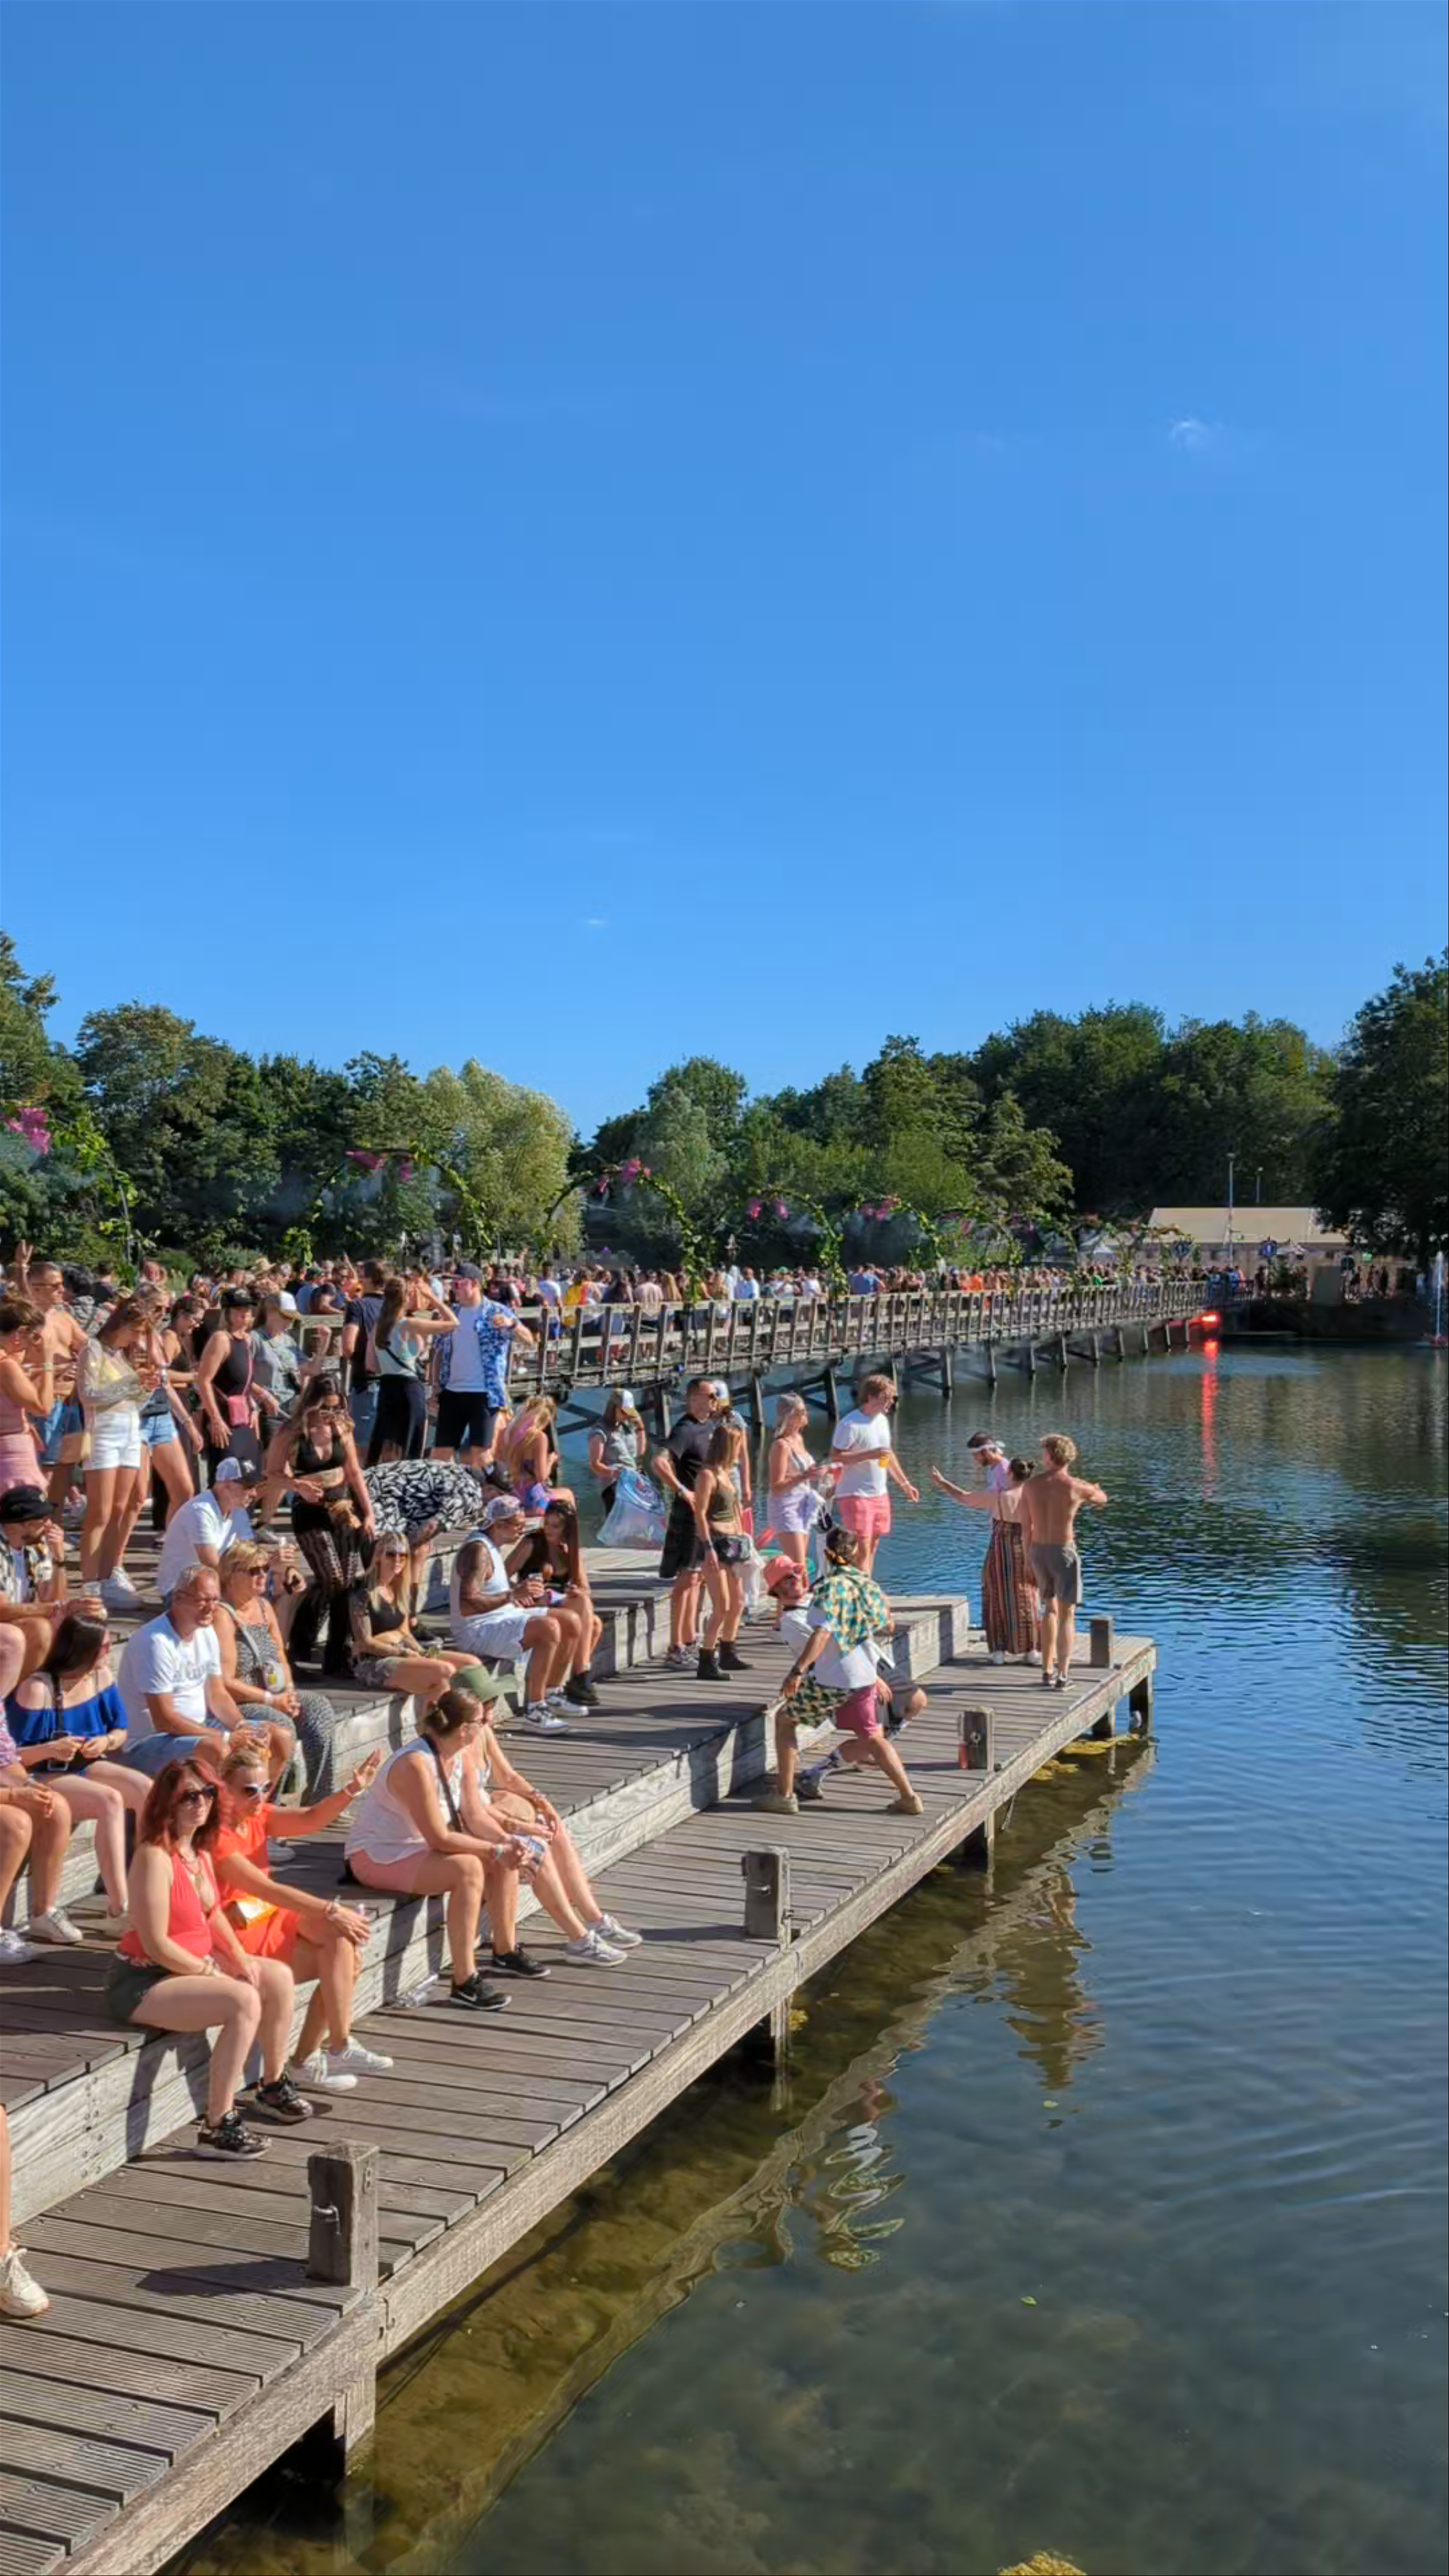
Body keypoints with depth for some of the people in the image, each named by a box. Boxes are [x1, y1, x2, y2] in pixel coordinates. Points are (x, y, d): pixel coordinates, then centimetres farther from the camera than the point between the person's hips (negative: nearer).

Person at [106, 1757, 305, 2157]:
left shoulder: (201, 1851, 5)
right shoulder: (155, 1857, -24)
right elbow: (156, 1945, -25)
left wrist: (241, 1960, 2)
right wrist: (212, 1972, -16)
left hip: (194, 1964, 10)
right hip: (144, 1981, -10)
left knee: (279, 1977, 10)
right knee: (245, 2002, -27)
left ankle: (273, 2087, 29)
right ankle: (217, 2128, -20)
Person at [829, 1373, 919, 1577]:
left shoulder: (882, 1420, 12)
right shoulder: (850, 1424, -15)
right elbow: (835, 1458, -19)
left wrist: (905, 1484, 24)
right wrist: (870, 1455, -24)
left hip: (880, 1496, 8)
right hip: (855, 1496, -8)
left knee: (872, 1549, 11)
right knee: (862, 1552, -10)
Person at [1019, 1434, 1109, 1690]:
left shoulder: (1031, 1485, 0)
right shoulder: (1075, 1487, -9)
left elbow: (1026, 1527, 2)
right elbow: (1102, 1498, 14)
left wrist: (1029, 1561, 11)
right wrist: (1090, 1489, 38)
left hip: (1038, 1551, 4)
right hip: (1064, 1551, -4)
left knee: (1050, 1609, 20)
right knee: (1067, 1614, 4)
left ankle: (1048, 1671, 21)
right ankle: (1062, 1676, -1)